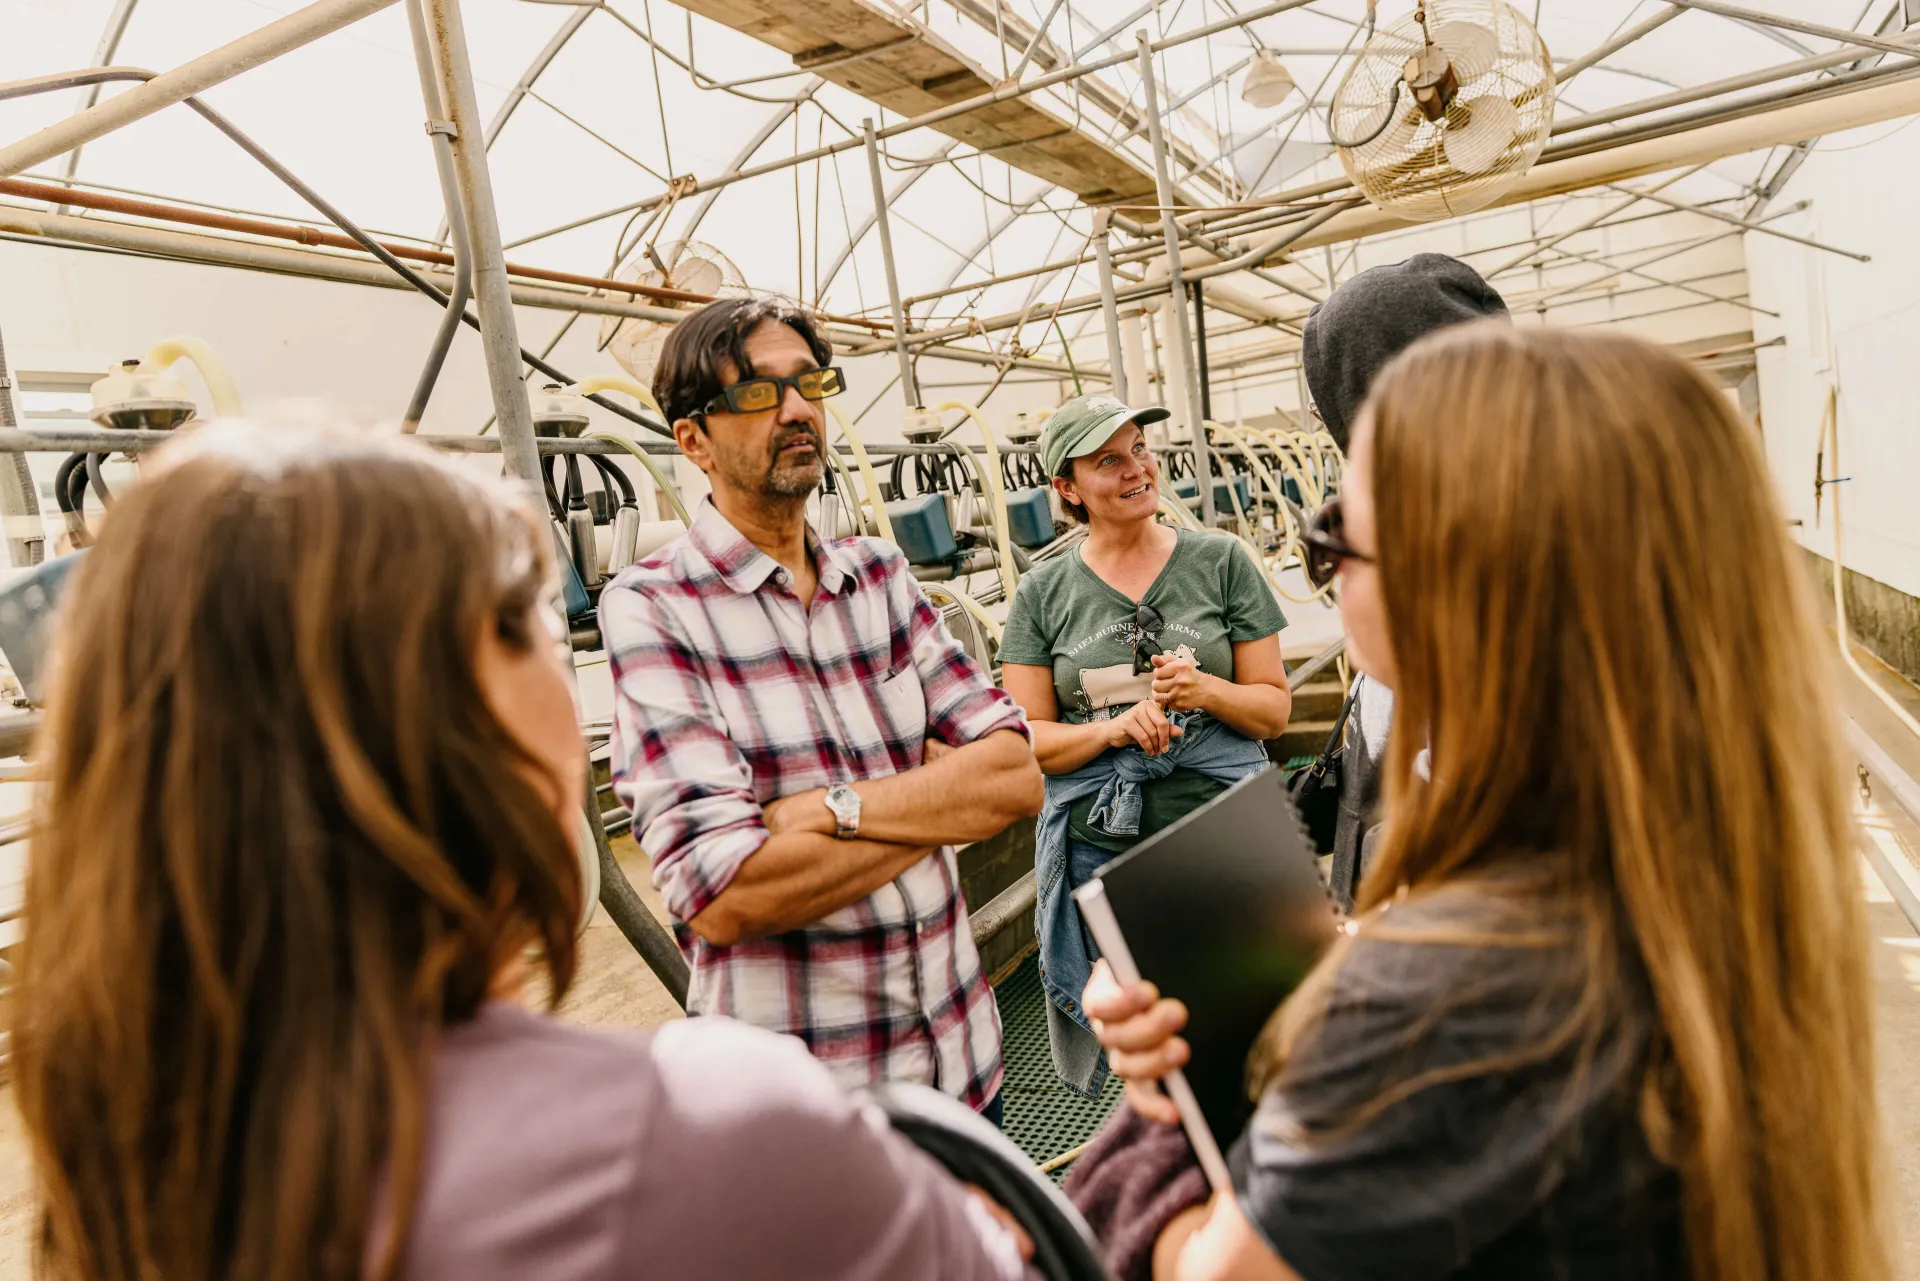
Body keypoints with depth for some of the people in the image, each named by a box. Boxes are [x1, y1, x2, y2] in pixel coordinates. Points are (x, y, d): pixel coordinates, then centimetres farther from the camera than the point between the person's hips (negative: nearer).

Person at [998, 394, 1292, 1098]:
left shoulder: (1222, 561, 3)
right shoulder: (1043, 593, 3)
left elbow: (1275, 709, 5)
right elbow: (1026, 739, 1)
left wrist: (1205, 690, -15)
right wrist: (1116, 728, -15)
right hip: (1101, 848, 0)